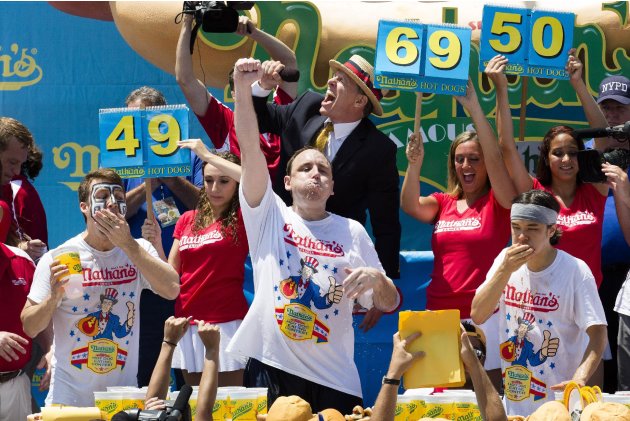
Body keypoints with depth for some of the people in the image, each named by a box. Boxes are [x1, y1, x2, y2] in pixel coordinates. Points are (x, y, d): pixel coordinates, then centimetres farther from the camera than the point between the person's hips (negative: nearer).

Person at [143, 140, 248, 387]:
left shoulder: (241, 219, -1)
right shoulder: (188, 220, 13)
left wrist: (207, 155, -18)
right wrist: (156, 245, -6)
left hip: (225, 322, -5)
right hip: (188, 321, 5)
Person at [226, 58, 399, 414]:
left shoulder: (353, 232, 10)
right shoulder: (269, 215, 7)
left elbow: (389, 304, 9)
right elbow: (250, 149, -6)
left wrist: (377, 279, -13)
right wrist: (243, 89, -18)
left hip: (334, 378, 1)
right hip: (271, 367, -1)